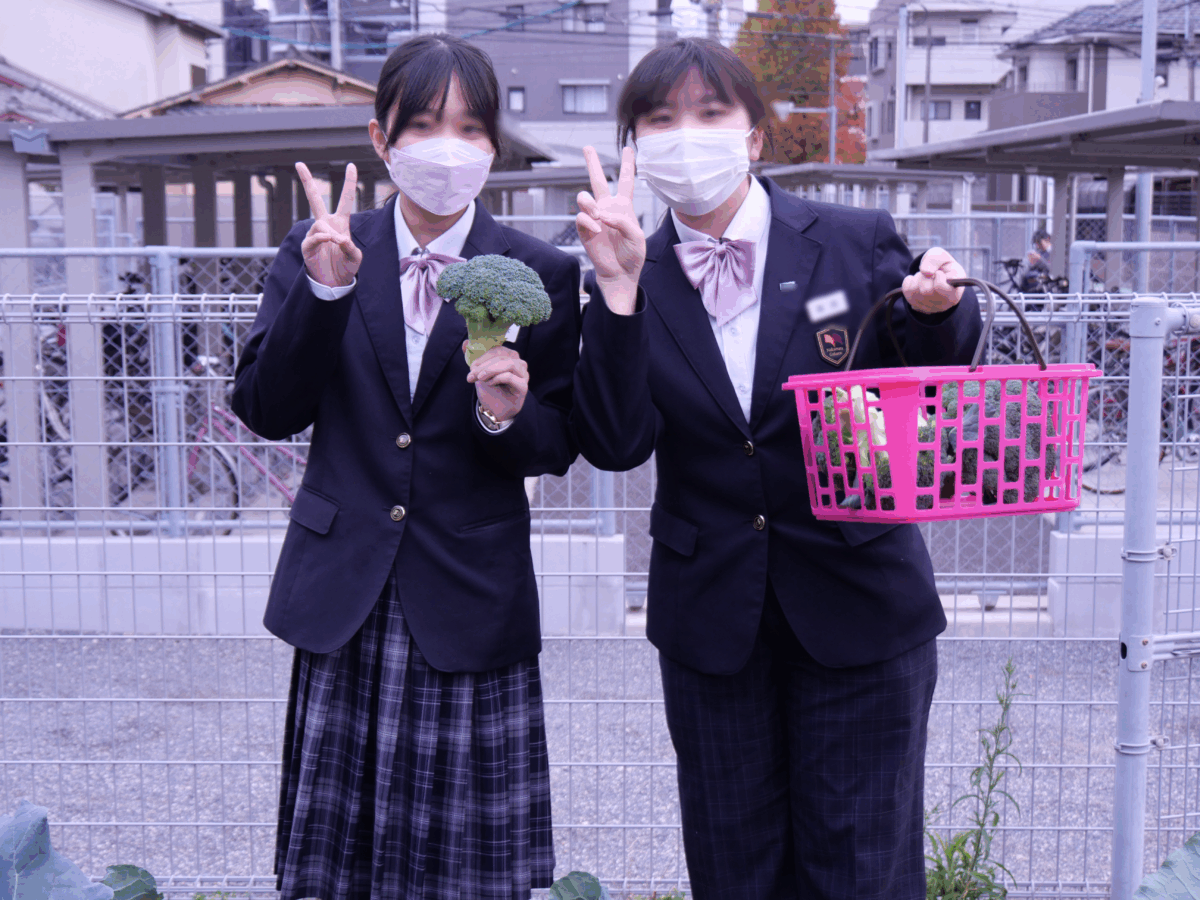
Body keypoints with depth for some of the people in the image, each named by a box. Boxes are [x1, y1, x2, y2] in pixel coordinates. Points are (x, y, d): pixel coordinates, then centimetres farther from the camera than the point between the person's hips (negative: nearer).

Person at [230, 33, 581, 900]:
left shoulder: (541, 274, -2)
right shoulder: (319, 248, 3)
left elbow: (559, 446, 1)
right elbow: (267, 412, -4)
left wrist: (508, 416, -21)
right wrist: (322, 289, -16)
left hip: (471, 601, -1)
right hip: (344, 601, 2)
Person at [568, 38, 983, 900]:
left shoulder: (860, 243, -5)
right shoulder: (634, 282, -3)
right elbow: (616, 445, -14)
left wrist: (936, 314, -18)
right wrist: (620, 290, -24)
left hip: (859, 606, -1)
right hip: (712, 620, 2)